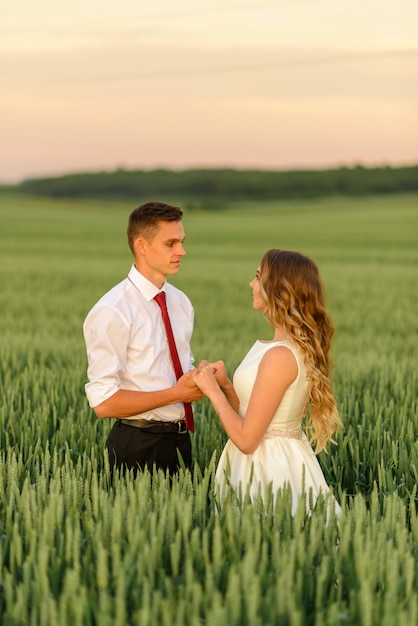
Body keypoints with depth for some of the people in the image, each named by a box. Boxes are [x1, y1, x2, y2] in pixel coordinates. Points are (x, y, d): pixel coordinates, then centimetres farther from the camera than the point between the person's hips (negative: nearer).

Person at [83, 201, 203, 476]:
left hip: (180, 440, 7)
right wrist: (176, 393, -20)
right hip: (139, 446, -7)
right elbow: (104, 401, -19)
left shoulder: (181, 302, 8)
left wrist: (198, 379, -5)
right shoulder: (112, 311, -16)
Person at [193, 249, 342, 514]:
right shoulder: (302, 347, 6)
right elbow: (257, 418, 9)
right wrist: (226, 385, -1)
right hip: (282, 456, 9)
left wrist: (213, 390, -10)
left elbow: (246, 439, -21)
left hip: (268, 467, -9)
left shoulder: (279, 356, -23)